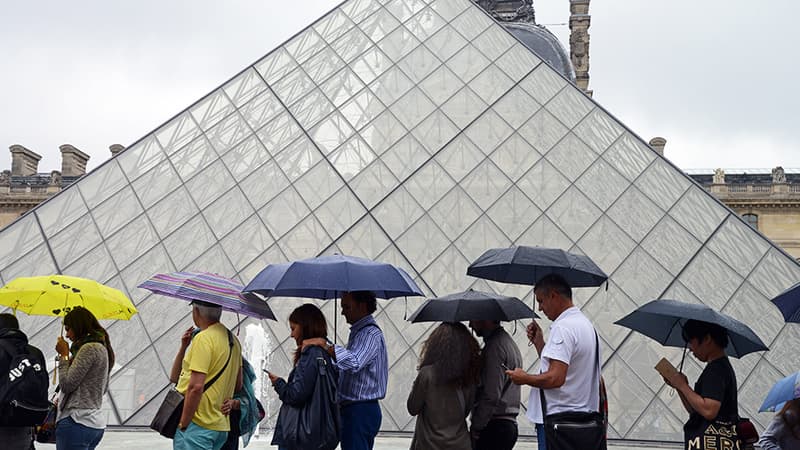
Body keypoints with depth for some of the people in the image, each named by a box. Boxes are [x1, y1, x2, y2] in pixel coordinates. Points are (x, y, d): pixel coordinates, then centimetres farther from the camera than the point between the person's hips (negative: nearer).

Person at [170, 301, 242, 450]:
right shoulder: (233, 340, 12)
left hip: (198, 425, -9)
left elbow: (196, 386, -21)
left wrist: (183, 423, -13)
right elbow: (238, 385, 17)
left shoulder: (203, 338, -14)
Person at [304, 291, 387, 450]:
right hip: (353, 409, 11)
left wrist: (324, 345, -33)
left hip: (360, 411, -11)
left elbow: (354, 362, -34)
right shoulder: (358, 332, 18)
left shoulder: (371, 334, -15)